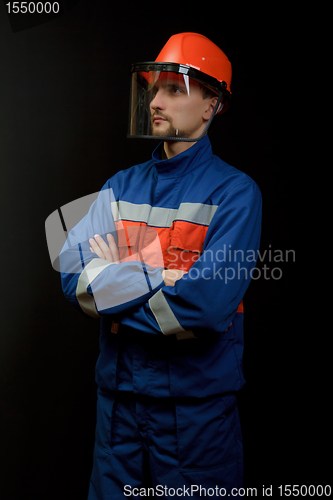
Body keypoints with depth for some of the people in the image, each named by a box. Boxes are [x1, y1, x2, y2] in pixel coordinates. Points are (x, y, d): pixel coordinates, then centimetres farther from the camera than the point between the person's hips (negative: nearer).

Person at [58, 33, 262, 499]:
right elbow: (72, 273, -7)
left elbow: (204, 306, -24)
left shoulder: (235, 192, -11)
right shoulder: (122, 186, 5)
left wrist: (114, 283, -11)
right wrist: (159, 278, -19)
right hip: (118, 392, 5)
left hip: (197, 401, -4)